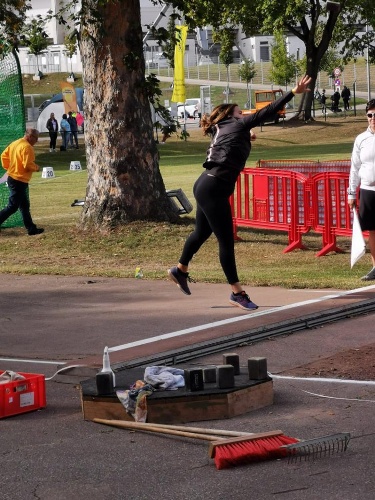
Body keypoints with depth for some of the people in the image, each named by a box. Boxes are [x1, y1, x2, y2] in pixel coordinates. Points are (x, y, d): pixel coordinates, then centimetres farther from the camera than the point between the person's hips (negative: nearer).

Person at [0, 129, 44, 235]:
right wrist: (36, 168, -6)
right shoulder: (27, 147, -18)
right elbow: (28, 164, -24)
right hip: (19, 181, -10)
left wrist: (9, 167, 16)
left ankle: (31, 229, 21)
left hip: (12, 178, 10)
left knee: (24, 206, 15)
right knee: (12, 207, -5)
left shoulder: (15, 143, 10)